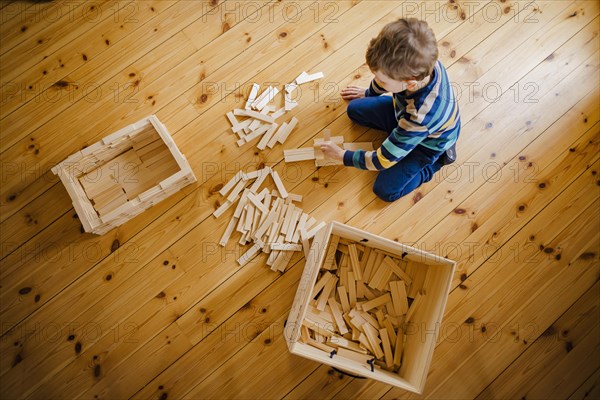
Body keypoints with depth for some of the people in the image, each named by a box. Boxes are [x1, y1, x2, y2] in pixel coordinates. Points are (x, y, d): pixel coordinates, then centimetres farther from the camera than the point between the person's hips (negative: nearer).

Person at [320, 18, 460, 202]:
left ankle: (438, 158, 8)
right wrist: (369, 93, 17)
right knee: (354, 109, 3)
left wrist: (342, 155, -19)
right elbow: (387, 77, -3)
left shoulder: (418, 117, -47)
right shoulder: (420, 63, -30)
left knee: (385, 190, -7)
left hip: (427, 142, -6)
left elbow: (383, 161, -32)